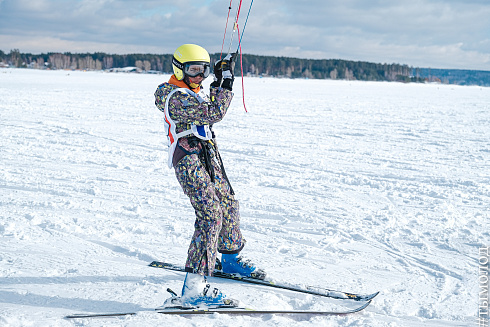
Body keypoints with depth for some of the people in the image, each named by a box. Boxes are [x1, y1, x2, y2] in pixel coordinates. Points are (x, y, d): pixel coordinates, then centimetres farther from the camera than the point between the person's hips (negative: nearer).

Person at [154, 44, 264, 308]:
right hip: (188, 159, -10)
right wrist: (227, 82, -18)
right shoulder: (175, 96, -17)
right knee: (210, 214, -20)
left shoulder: (194, 91, 14)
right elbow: (213, 114, -24)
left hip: (208, 155, 10)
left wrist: (218, 81, 20)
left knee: (228, 204, 20)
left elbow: (211, 109, 29)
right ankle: (193, 288, -24)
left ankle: (230, 258, 42)